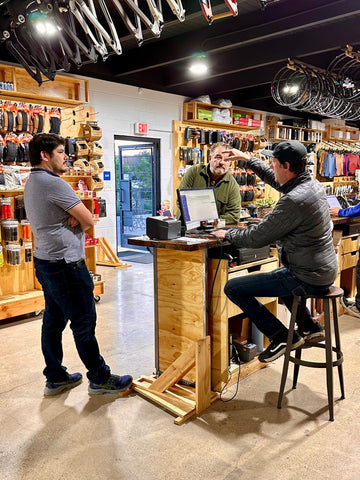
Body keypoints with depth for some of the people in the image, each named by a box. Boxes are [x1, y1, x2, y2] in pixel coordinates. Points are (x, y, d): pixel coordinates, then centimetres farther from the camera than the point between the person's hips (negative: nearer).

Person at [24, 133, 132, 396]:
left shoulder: (32, 183, 13)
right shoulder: (54, 183, -18)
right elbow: (89, 220, -16)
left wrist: (73, 218, -5)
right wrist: (78, 219, 5)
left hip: (45, 261, 10)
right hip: (66, 263, -10)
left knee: (53, 320, 16)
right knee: (84, 322, 1)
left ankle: (55, 378, 27)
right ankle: (100, 379, 14)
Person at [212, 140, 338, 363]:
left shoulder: (294, 200, -26)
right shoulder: (313, 184, 4)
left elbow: (257, 238, -20)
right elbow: (276, 180, 23)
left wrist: (227, 234, -2)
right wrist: (247, 159, 28)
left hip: (308, 279, -10)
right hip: (325, 271, 10)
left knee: (233, 288, -6)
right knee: (279, 275, 40)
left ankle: (281, 336, 3)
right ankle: (311, 327, 32)